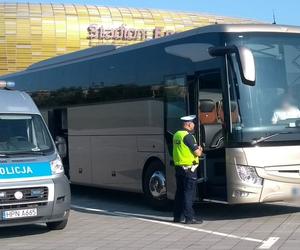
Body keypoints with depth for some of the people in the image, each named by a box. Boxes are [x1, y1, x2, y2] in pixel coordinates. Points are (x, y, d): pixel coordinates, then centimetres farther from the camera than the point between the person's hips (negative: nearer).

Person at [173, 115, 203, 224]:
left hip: (178, 167, 8)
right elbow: (197, 153, -16)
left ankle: (177, 216, 19)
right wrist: (200, 150, 6)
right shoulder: (188, 136, -15)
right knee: (189, 193, -5)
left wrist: (197, 149, 14)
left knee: (179, 192, 14)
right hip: (189, 168, -8)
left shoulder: (176, 135, 12)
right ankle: (189, 218, -4)